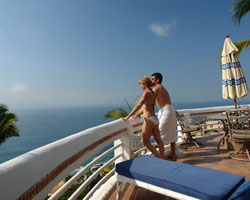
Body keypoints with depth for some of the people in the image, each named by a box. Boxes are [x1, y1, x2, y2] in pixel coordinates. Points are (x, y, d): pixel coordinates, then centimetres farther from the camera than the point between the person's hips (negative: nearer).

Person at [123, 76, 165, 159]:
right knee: (158, 140, 11)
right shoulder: (152, 92, 12)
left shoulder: (147, 93, -15)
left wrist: (128, 117, -14)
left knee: (146, 142, 4)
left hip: (149, 120, -9)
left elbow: (138, 106, -18)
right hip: (155, 119, 9)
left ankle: (160, 158, 6)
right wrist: (138, 114, 20)